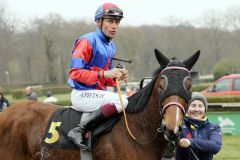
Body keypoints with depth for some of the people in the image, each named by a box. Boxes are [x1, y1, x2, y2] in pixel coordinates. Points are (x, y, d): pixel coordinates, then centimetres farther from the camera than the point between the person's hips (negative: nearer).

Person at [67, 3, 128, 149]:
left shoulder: (111, 46, 14)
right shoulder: (87, 41, -12)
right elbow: (75, 73, -19)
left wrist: (117, 77, -5)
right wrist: (104, 74, -26)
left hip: (99, 92, 9)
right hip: (83, 94, -9)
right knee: (125, 102, -25)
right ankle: (79, 130, -26)